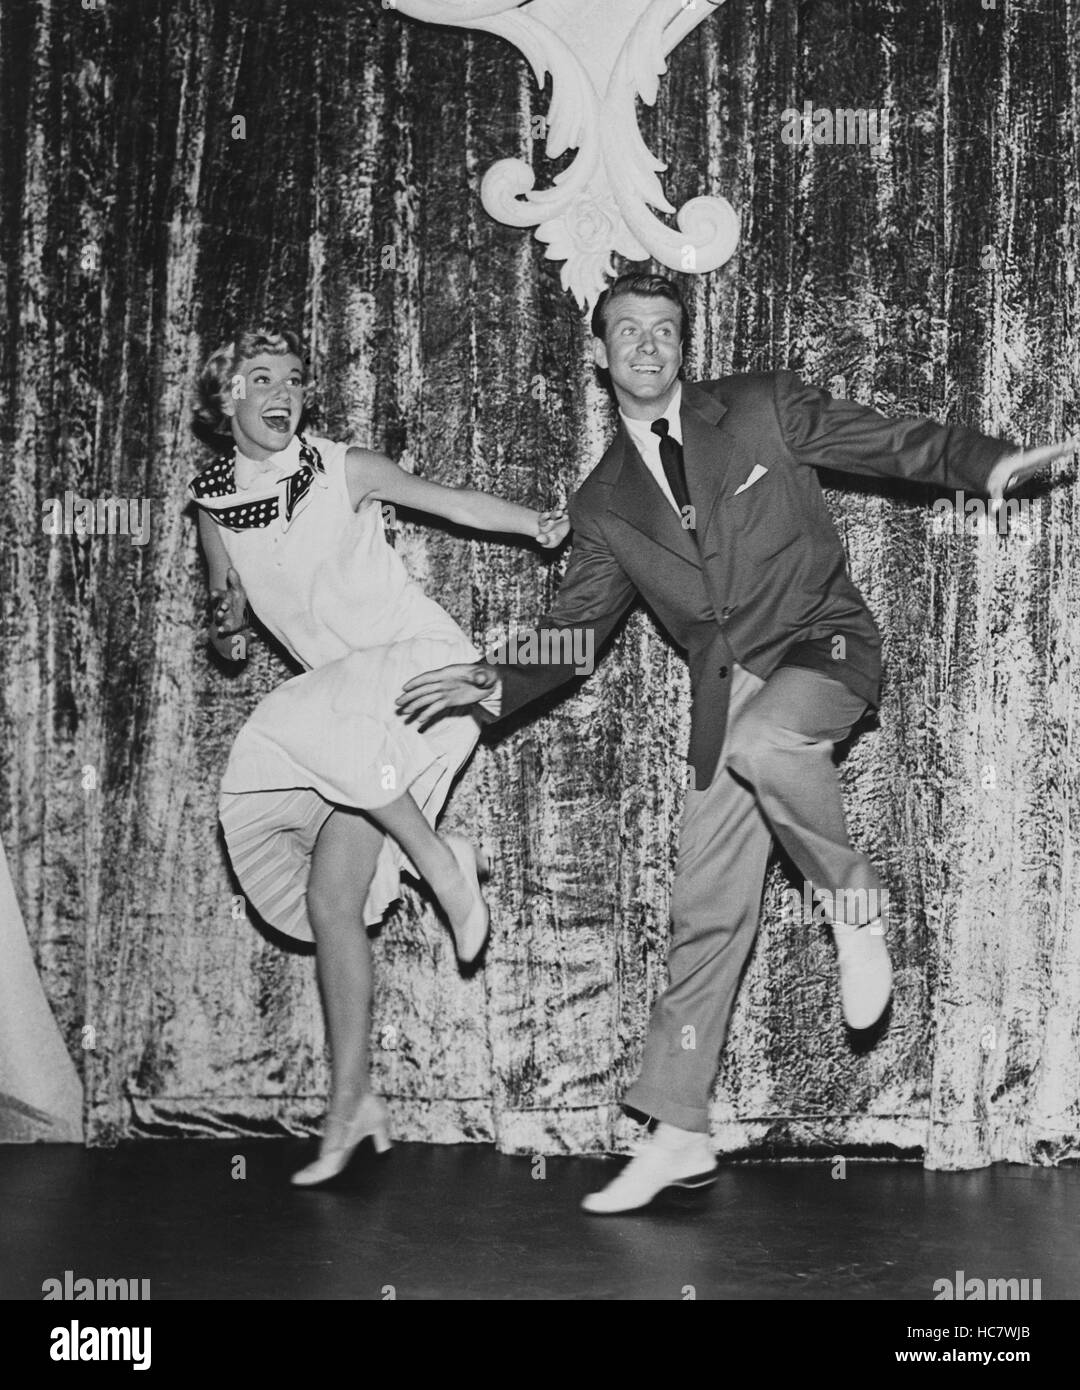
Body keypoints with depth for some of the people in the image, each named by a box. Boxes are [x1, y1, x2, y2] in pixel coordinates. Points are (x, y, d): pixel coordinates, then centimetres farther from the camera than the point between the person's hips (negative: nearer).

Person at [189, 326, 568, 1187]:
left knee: (302, 723, -35)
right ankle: (351, 1102, 6)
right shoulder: (213, 502, 8)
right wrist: (226, 624, -4)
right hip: (351, 715, 5)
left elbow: (453, 502, -8)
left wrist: (542, 525, -24)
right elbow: (227, 603, 20)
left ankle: (441, 859, -17)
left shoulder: (343, 472, -4)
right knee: (330, 900, -2)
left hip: (427, 664, -5)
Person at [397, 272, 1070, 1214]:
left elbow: (899, 444, 5)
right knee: (707, 913, -1)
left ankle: (855, 905, -11)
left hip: (824, 648, -3)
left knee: (761, 740, -38)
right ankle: (678, 1134, 7)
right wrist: (492, 682, -2)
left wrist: (989, 464, -11)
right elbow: (574, 631, 14)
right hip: (728, 692, 4)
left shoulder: (764, 407, 3)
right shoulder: (605, 502, 11)